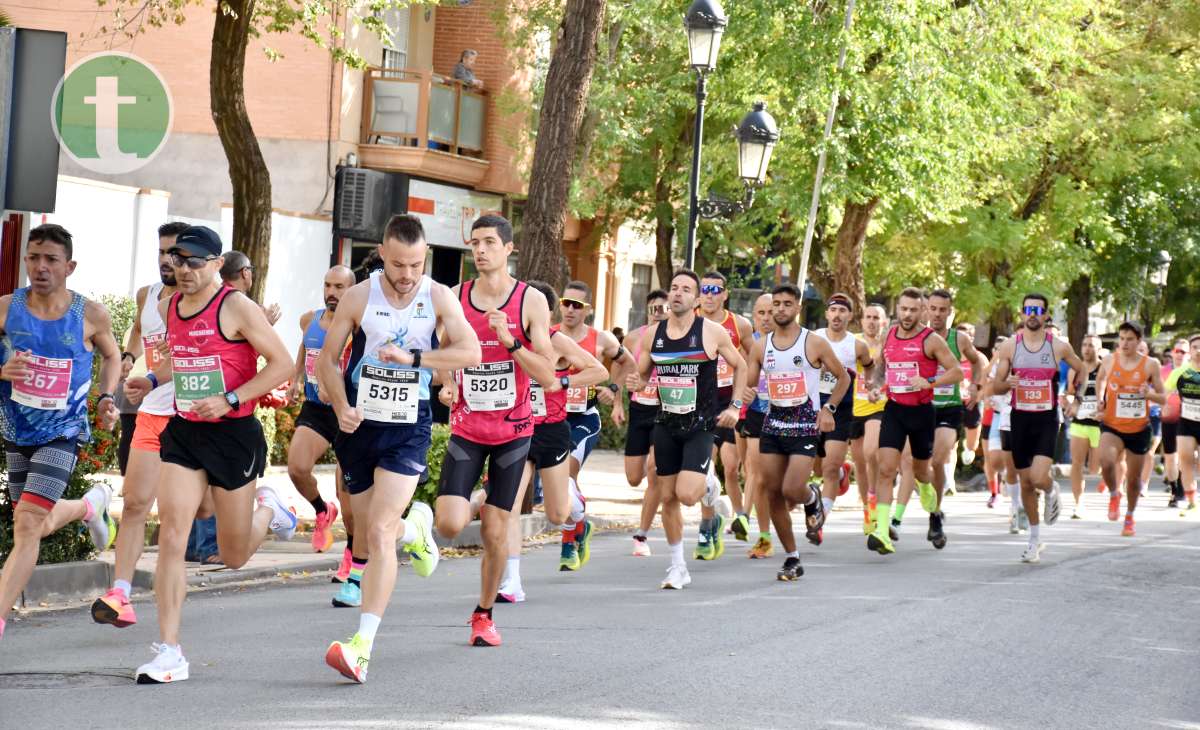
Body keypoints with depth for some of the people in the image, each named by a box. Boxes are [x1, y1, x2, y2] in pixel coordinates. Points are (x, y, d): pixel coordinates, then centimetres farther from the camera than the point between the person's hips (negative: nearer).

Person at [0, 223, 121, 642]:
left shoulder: (91, 315, -9)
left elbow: (111, 355, 11)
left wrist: (106, 397, -4)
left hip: (62, 433, -3)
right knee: (35, 525, 19)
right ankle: (91, 505, 52)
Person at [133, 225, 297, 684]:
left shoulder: (236, 307, -13)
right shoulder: (168, 308, 7)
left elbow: (282, 364, -13)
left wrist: (229, 400, -20)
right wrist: (153, 378, 10)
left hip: (234, 434, -4)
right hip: (183, 431, 5)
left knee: (233, 557, 7)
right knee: (171, 534, -12)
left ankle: (267, 510, 43)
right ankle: (169, 652, -9)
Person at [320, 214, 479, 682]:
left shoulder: (439, 298, -4)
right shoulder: (358, 297, -3)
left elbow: (470, 352, -14)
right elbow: (327, 358, 1)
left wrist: (412, 356, -25)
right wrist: (341, 407, -15)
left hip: (409, 428, -2)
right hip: (360, 424, 2)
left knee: (379, 533, -16)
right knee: (372, 531, 14)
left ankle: (362, 644, -19)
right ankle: (414, 528, 52)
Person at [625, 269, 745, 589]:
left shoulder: (712, 332, -7)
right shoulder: (652, 334, 3)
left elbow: (741, 367, 5)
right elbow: (642, 375, 14)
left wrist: (734, 406, -3)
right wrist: (635, 383, -9)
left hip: (700, 425, -4)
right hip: (666, 425, 4)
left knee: (687, 494, -18)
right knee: (668, 497, 5)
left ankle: (709, 485, 20)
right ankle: (678, 567, 18)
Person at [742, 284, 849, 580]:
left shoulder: (815, 343, -4)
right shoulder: (761, 347, 6)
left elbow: (843, 377, 5)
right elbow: (747, 384, 9)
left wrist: (829, 408, -6)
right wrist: (744, 394, -14)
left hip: (806, 425, -4)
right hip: (773, 424, 4)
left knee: (792, 490, -18)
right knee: (773, 494, 2)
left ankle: (813, 500, 21)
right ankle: (792, 559, 15)